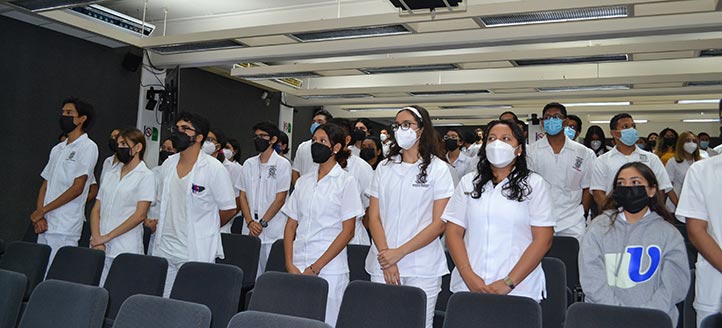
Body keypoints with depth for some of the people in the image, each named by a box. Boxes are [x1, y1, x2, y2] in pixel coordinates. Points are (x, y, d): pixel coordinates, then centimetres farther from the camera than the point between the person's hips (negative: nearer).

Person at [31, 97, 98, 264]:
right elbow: (45, 184, 14)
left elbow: (77, 188, -12)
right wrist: (39, 215, -2)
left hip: (65, 229, -7)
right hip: (45, 225, 7)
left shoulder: (88, 147, -6)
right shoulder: (57, 149, 17)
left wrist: (42, 211, -7)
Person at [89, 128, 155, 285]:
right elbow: (96, 209, 11)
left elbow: (140, 215, -11)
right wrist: (96, 239, -4)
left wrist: (107, 237, -11)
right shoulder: (110, 174, 15)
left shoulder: (146, 176, -4)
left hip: (125, 251, -5)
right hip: (99, 248, 5)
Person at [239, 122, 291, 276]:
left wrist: (262, 223, -10)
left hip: (273, 232, -4)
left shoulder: (282, 164, -3)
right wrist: (250, 222, -4)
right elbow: (243, 196, 9)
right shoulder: (248, 164, 11)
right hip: (249, 231, 4)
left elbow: (280, 199, -7)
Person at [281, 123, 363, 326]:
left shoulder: (346, 182, -3)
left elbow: (347, 232, -9)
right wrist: (290, 264, -3)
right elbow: (291, 225, 10)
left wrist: (315, 268, -12)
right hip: (297, 268, 4)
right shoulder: (303, 181, 11)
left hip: (329, 269, -4)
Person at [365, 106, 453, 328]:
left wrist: (399, 252, -12)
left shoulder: (438, 169, -1)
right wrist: (386, 256, -9)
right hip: (383, 265, 3)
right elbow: (374, 217, 4)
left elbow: (438, 224, -6)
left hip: (423, 269, -2)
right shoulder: (384, 168, 8)